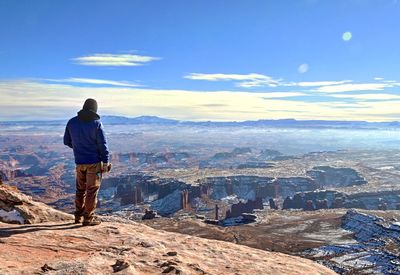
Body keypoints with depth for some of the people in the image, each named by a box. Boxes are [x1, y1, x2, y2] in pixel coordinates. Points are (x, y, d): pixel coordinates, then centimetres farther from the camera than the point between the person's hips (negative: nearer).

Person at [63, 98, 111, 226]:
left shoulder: (72, 122, 1)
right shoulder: (96, 123, -12)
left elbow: (67, 141, 10)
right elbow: (102, 144, -13)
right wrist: (106, 162, -7)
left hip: (79, 162, 5)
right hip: (94, 161, -5)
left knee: (80, 189, 19)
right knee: (92, 190, 4)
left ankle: (78, 216, 27)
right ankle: (88, 218, 10)